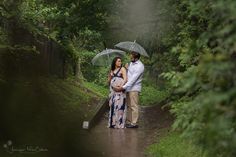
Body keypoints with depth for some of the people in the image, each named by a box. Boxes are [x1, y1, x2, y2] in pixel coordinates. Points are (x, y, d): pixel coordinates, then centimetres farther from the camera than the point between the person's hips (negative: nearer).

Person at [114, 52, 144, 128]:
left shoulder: (140, 66, -15)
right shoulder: (131, 63, 11)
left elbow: (133, 79, -20)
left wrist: (123, 87, -23)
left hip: (134, 89, -8)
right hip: (128, 87, 8)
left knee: (133, 106, -4)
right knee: (128, 106, 10)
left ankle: (134, 123, 0)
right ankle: (128, 121, 16)